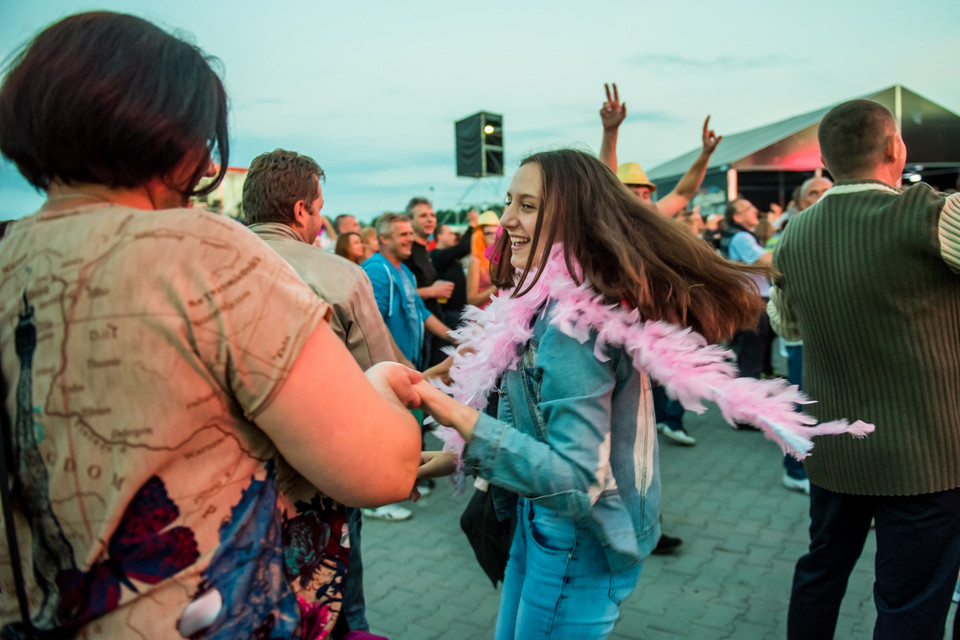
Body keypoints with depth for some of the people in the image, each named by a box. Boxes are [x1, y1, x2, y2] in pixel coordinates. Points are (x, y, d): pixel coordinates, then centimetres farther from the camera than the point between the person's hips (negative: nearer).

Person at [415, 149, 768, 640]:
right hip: (543, 525, 9)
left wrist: (463, 420, -35)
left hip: (579, 540, -9)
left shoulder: (573, 319, -26)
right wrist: (462, 454, 10)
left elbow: (579, 476, -29)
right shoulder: (549, 300, 3)